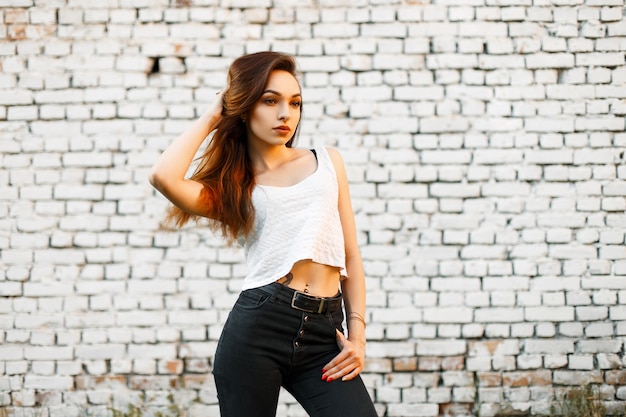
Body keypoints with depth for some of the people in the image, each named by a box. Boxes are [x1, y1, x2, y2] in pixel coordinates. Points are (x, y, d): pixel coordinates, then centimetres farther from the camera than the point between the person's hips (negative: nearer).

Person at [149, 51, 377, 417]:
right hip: (258, 325, -2)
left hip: (324, 334, 2)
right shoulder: (230, 189, 9)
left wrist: (358, 332, 5)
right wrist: (211, 119, 5)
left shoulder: (329, 161, 17)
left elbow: (351, 255, 17)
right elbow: (164, 177, -12)